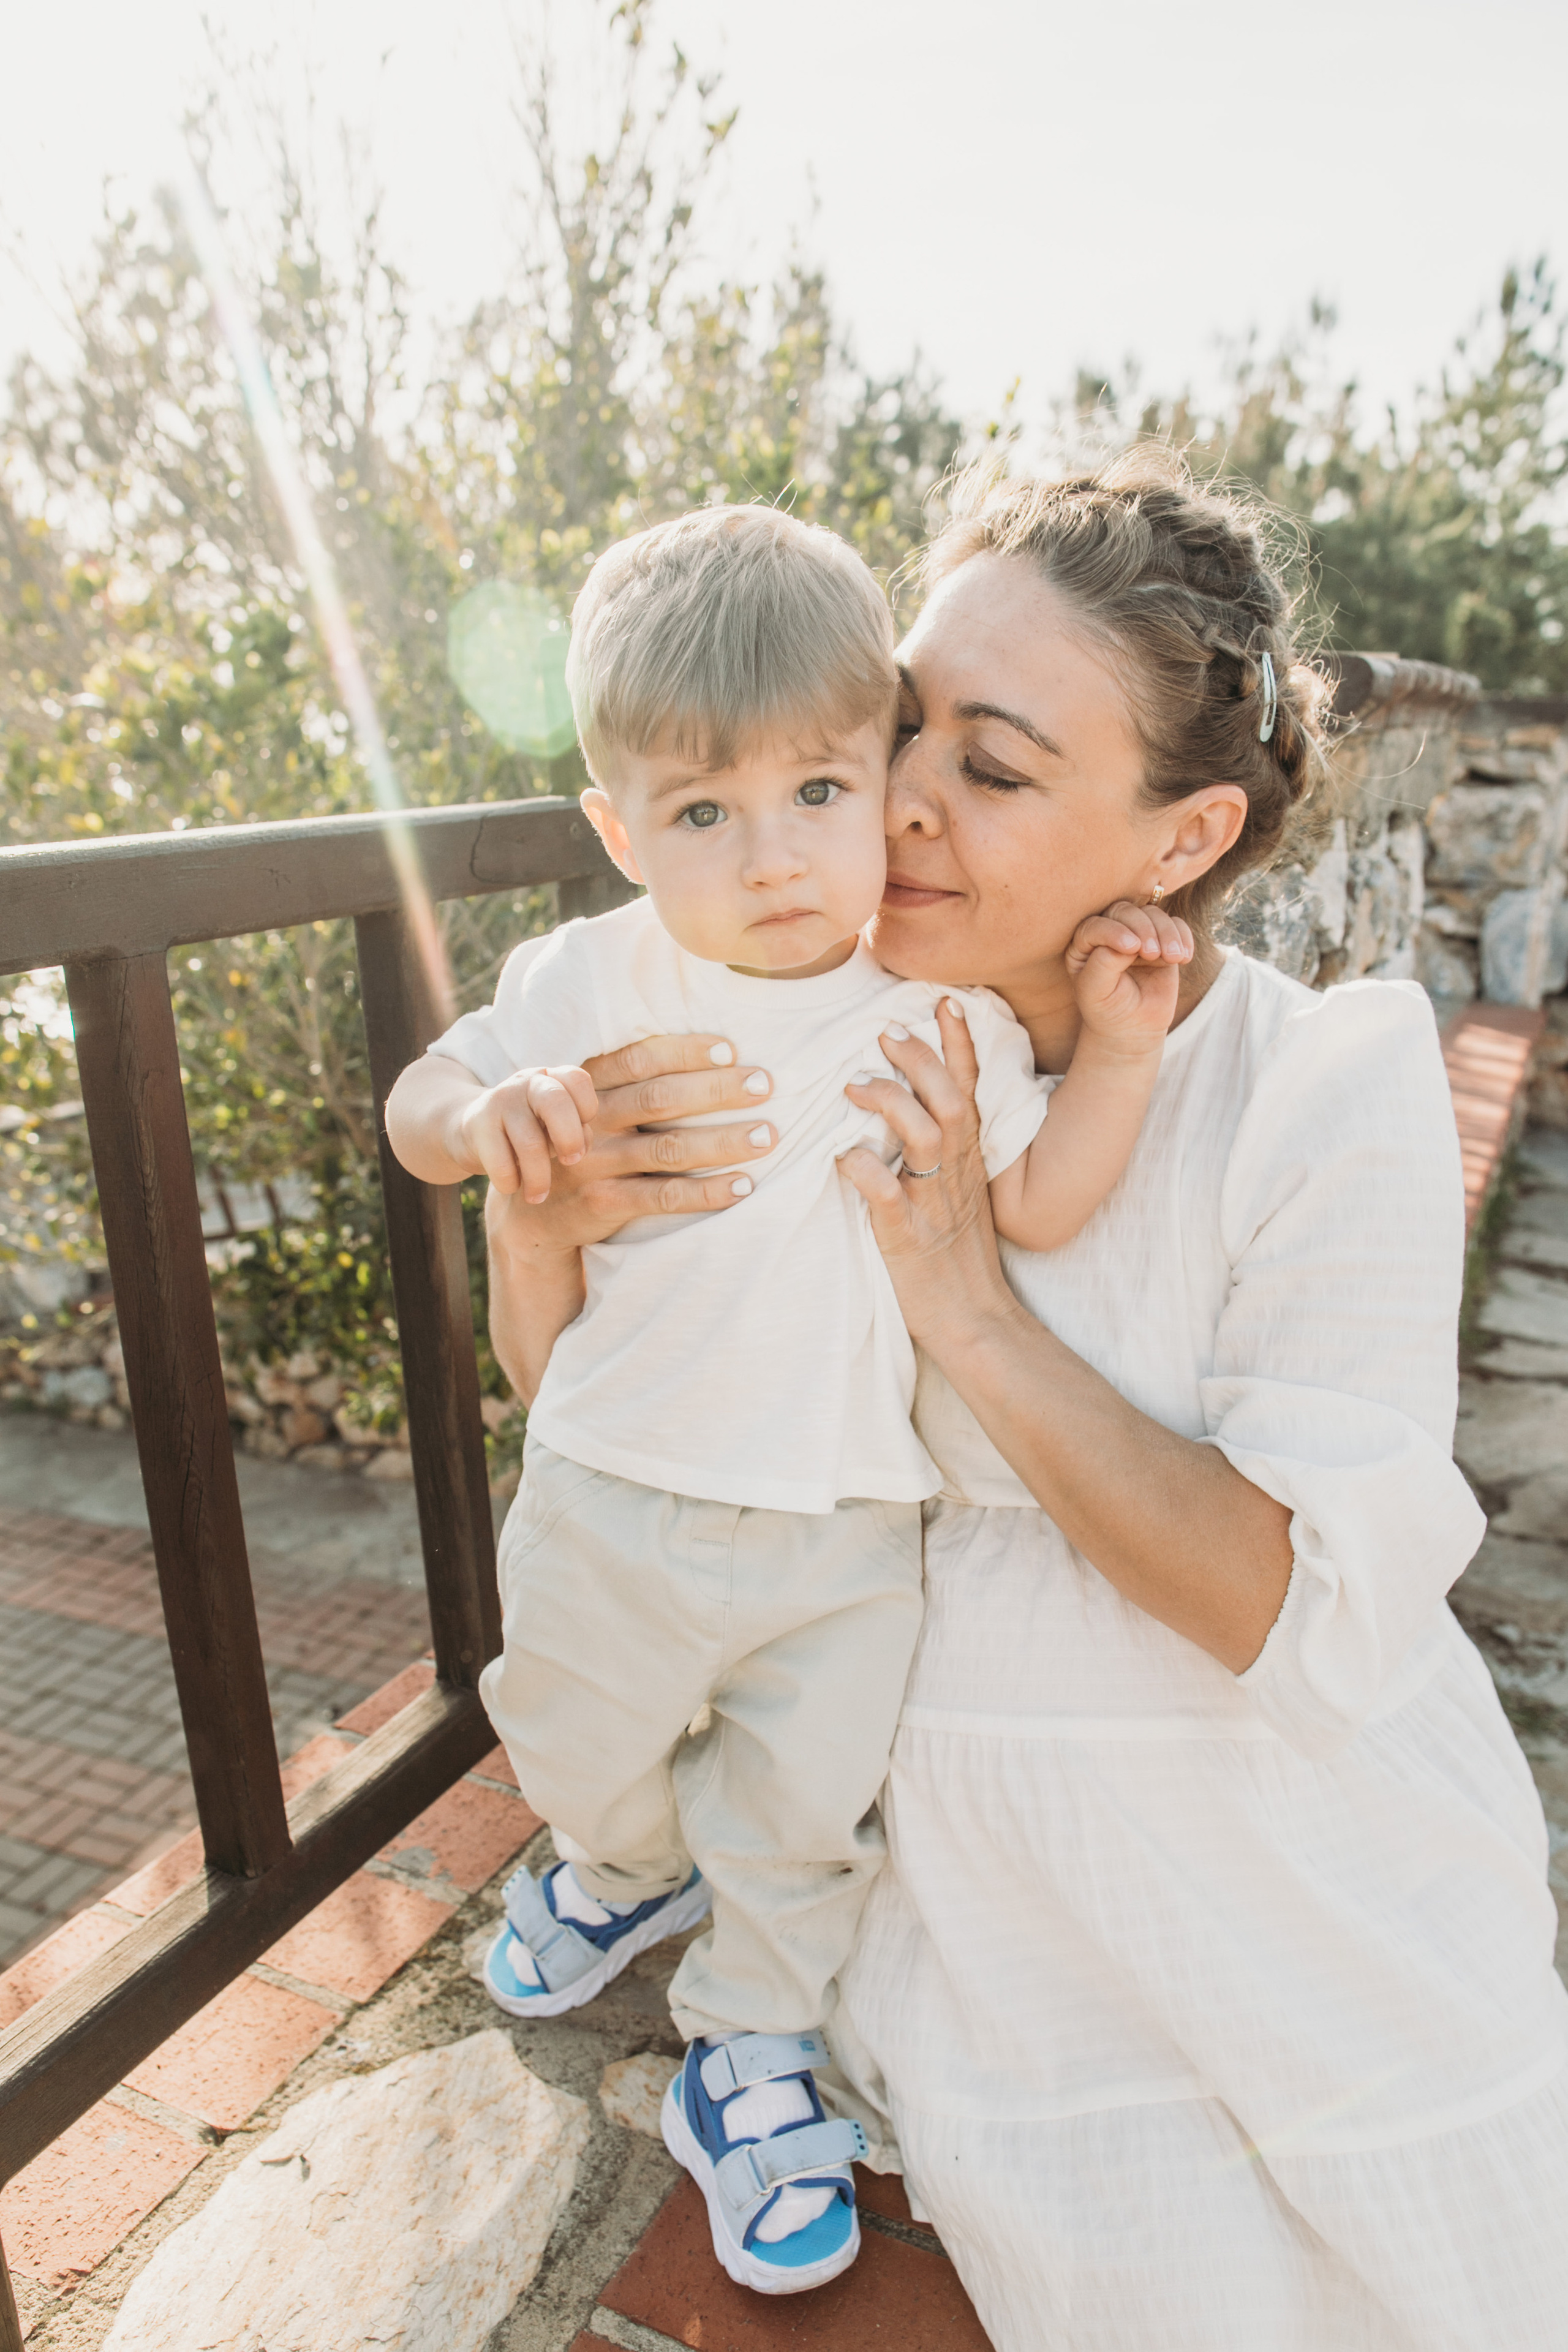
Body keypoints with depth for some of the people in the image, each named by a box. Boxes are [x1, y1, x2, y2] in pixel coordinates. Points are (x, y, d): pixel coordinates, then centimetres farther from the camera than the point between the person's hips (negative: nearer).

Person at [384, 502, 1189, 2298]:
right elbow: (419, 1102, -1)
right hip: (613, 1494, 1)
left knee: (804, 1813, 16)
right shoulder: (590, 986, -10)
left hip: (847, 1525, 0)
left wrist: (1119, 1042, -22)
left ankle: (747, 2055, 44)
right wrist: (486, 1114, -24)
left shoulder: (939, 1007, -9)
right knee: (575, 1743, 25)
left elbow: (1038, 1204, -10)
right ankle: (623, 1864, 61)